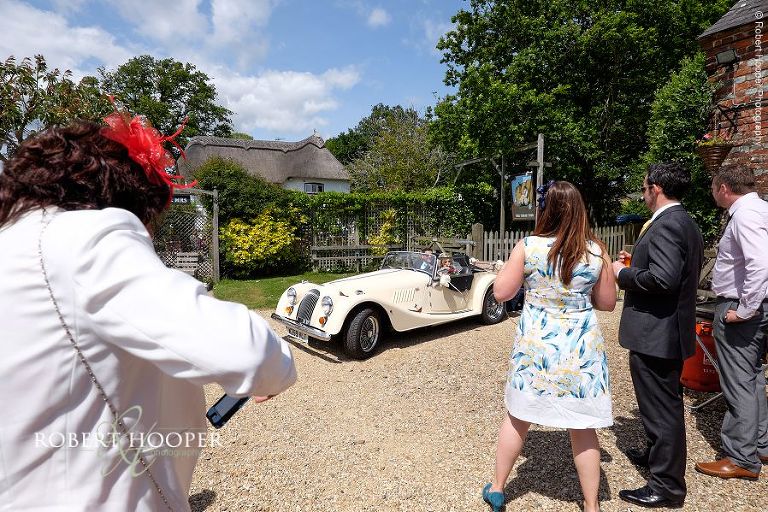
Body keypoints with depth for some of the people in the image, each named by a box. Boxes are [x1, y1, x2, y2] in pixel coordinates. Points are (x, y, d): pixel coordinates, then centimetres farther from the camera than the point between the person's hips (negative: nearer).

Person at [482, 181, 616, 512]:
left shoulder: (527, 247, -10)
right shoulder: (596, 252, -5)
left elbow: (501, 293, -4)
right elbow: (607, 303, 5)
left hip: (534, 345, 0)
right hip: (581, 349, 1)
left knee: (517, 418, 16)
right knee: (582, 429, 14)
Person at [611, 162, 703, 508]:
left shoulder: (665, 224, -19)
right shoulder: (685, 223, 13)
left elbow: (663, 278, -30)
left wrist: (623, 274, -14)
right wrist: (636, 262, 13)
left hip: (656, 332, -11)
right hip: (671, 329, 11)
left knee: (661, 406, 2)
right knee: (665, 401, 25)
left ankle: (667, 485, 16)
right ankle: (659, 453, 45)